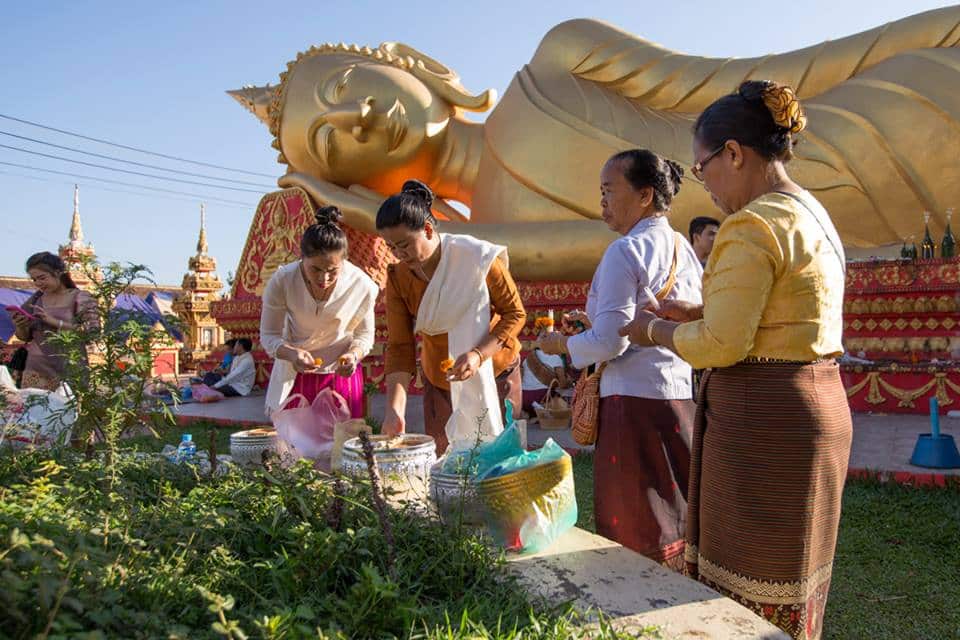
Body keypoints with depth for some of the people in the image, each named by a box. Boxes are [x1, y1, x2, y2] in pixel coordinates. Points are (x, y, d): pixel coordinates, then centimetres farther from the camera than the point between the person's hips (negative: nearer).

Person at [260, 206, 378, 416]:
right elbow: (269, 335, -9)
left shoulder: (362, 286, -19)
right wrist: (291, 353, -29)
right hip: (294, 376, 0)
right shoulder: (281, 281, -20)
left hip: (341, 374, 0)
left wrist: (354, 355, -25)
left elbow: (365, 335, -3)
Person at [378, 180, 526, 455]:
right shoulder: (398, 278, -10)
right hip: (440, 381, 3)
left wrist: (479, 354, -28)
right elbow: (400, 348, -9)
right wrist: (395, 408, -20)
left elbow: (515, 313, -13)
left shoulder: (477, 257, -20)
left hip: (494, 373, -2)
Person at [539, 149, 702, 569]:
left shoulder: (625, 251, -13)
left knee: (636, 528, 3)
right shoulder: (684, 248, 11)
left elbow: (609, 342, -19)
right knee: (680, 516, 17)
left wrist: (561, 343, 0)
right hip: (685, 394, 9)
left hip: (638, 400, -9)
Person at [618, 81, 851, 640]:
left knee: (746, 591, 4)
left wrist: (655, 330, -3)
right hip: (819, 409, 10)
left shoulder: (754, 225, -18)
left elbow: (721, 345, -20)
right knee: (790, 583, 21)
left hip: (764, 424, -10)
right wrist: (700, 313, 14)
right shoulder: (813, 214, 13)